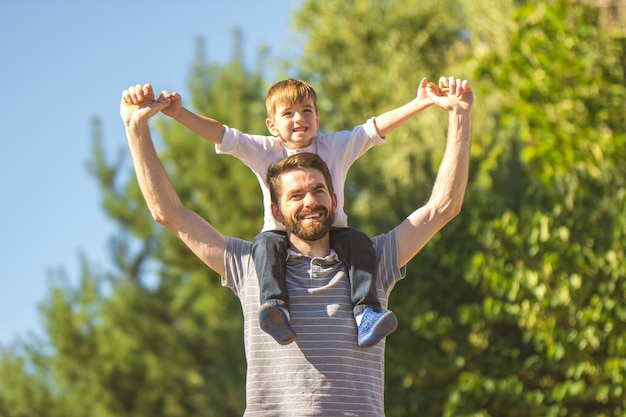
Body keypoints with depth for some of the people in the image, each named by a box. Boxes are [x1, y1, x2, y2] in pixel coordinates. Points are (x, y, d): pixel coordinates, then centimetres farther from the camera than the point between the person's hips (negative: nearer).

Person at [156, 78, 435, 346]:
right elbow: (222, 135, -5)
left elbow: (375, 128, -1)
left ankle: (366, 313, -35)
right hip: (283, 232, -1)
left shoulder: (337, 147, 6)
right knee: (265, 242, -31)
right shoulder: (263, 151, 4)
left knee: (358, 242, -27)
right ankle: (277, 309, -48)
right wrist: (180, 114, -18)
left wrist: (418, 105, -12)